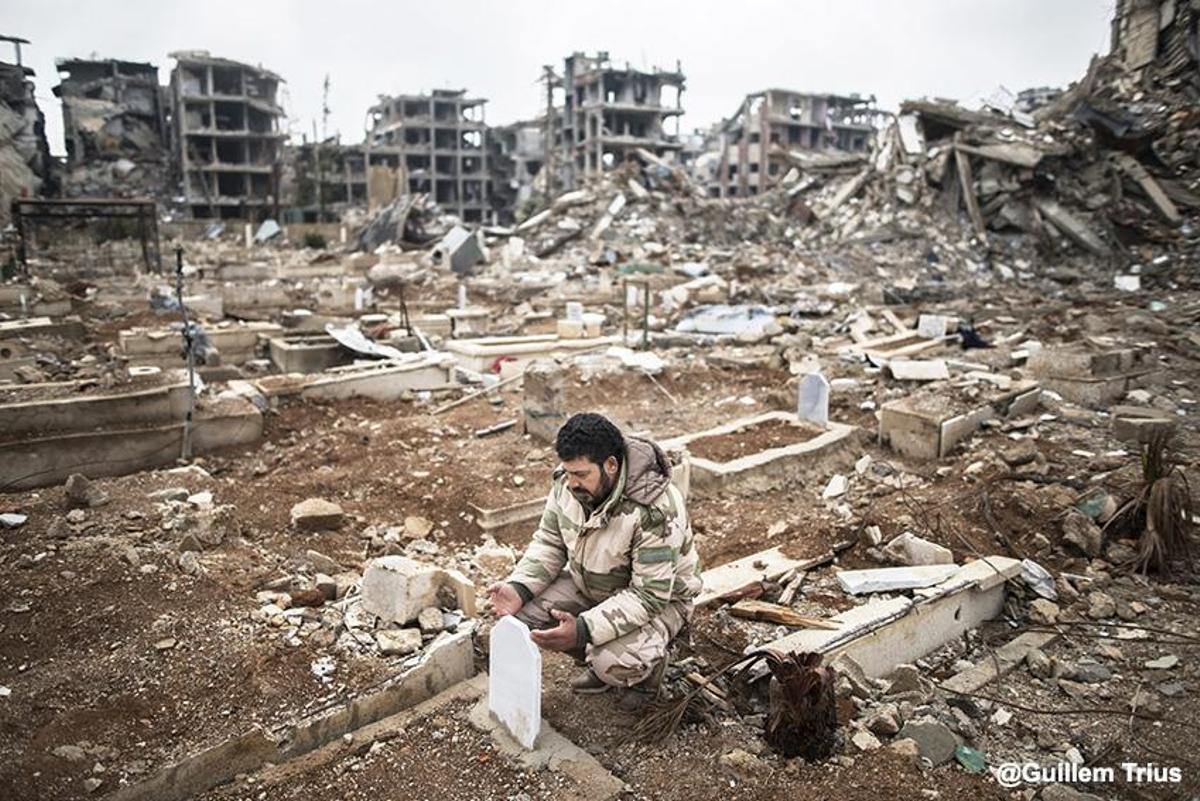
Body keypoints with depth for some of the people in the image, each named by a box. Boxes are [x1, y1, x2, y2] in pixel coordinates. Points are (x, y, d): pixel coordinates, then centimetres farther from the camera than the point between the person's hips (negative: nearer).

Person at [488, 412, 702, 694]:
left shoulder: (654, 511, -35)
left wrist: (583, 630, -41)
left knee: (614, 664, -32)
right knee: (521, 611, -13)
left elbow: (649, 596, -32)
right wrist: (519, 588, -20)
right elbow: (549, 542, -3)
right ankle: (600, 656, 9)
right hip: (589, 584, 7)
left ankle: (650, 659, 5)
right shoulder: (567, 481, -15)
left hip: (658, 597, -6)